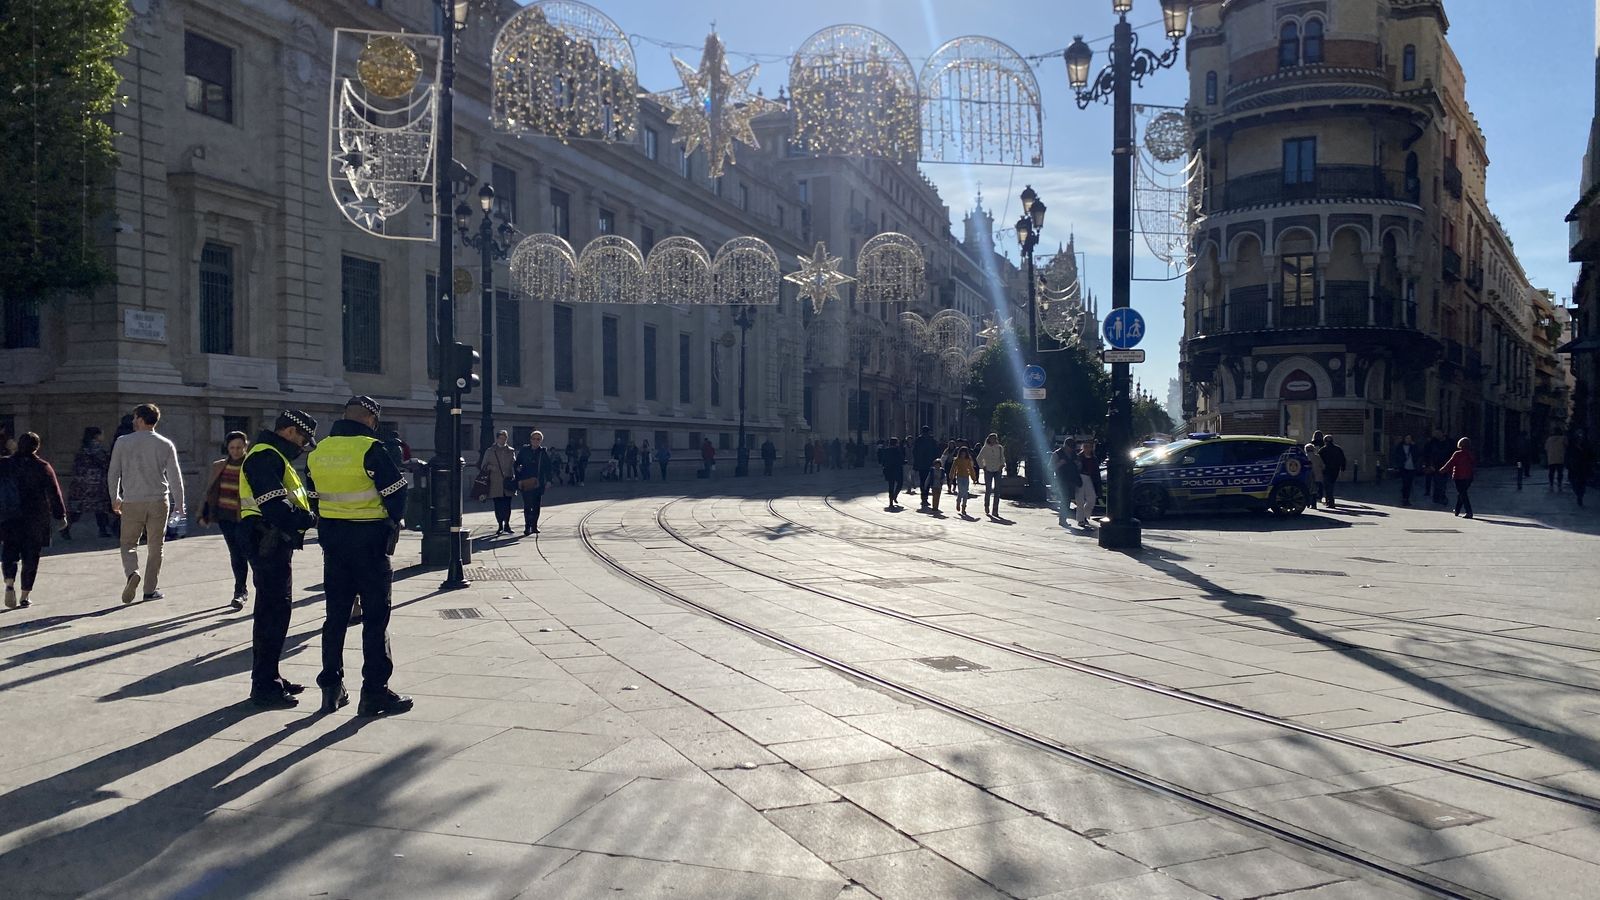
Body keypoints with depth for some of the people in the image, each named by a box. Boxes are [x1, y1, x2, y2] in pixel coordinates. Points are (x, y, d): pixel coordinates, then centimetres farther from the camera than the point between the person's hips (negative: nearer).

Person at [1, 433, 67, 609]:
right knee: (31, 557, 5)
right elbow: (54, 493, -5)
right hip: (36, 519, -2)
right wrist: (60, 515, -1)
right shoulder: (43, 467, -4)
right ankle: (25, 596, 6)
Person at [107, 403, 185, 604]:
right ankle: (150, 589, 11)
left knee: (129, 544, 11)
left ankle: (132, 573, -17)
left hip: (132, 502, -1)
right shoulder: (166, 445, 0)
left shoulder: (123, 443, -1)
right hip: (159, 501, 1)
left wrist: (115, 499, 17)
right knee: (155, 546, 10)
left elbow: (113, 473, 3)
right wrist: (179, 504, 8)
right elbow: (175, 477, 0)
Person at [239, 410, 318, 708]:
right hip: (269, 545, -11)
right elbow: (275, 507, -25)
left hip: (276, 544, 11)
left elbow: (291, 498, 20)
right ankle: (265, 687, -5)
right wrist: (310, 519, -16)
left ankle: (268, 678, 28)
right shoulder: (265, 457, -15)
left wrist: (309, 506, 3)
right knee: (274, 611, -9)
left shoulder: (275, 457, 21)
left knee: (274, 610, 17)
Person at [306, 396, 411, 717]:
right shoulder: (370, 449, -15)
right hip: (369, 540, -6)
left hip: (332, 538, 7)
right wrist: (392, 521, 3)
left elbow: (315, 498, 13)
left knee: (336, 614, 14)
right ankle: (375, 692, 1)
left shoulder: (318, 452, 7)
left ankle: (331, 688, 19)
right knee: (375, 616, 0)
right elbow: (396, 491, -14)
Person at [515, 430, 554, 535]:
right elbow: (517, 465, 3)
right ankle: (527, 527, -5)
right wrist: (519, 479, -4)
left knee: (537, 505, 7)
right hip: (526, 482, -2)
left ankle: (534, 526, 18)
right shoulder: (523, 451, 2)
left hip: (539, 483, 2)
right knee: (527, 505, -6)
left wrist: (548, 480, 1)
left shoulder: (544, 452, 5)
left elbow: (547, 467, 8)